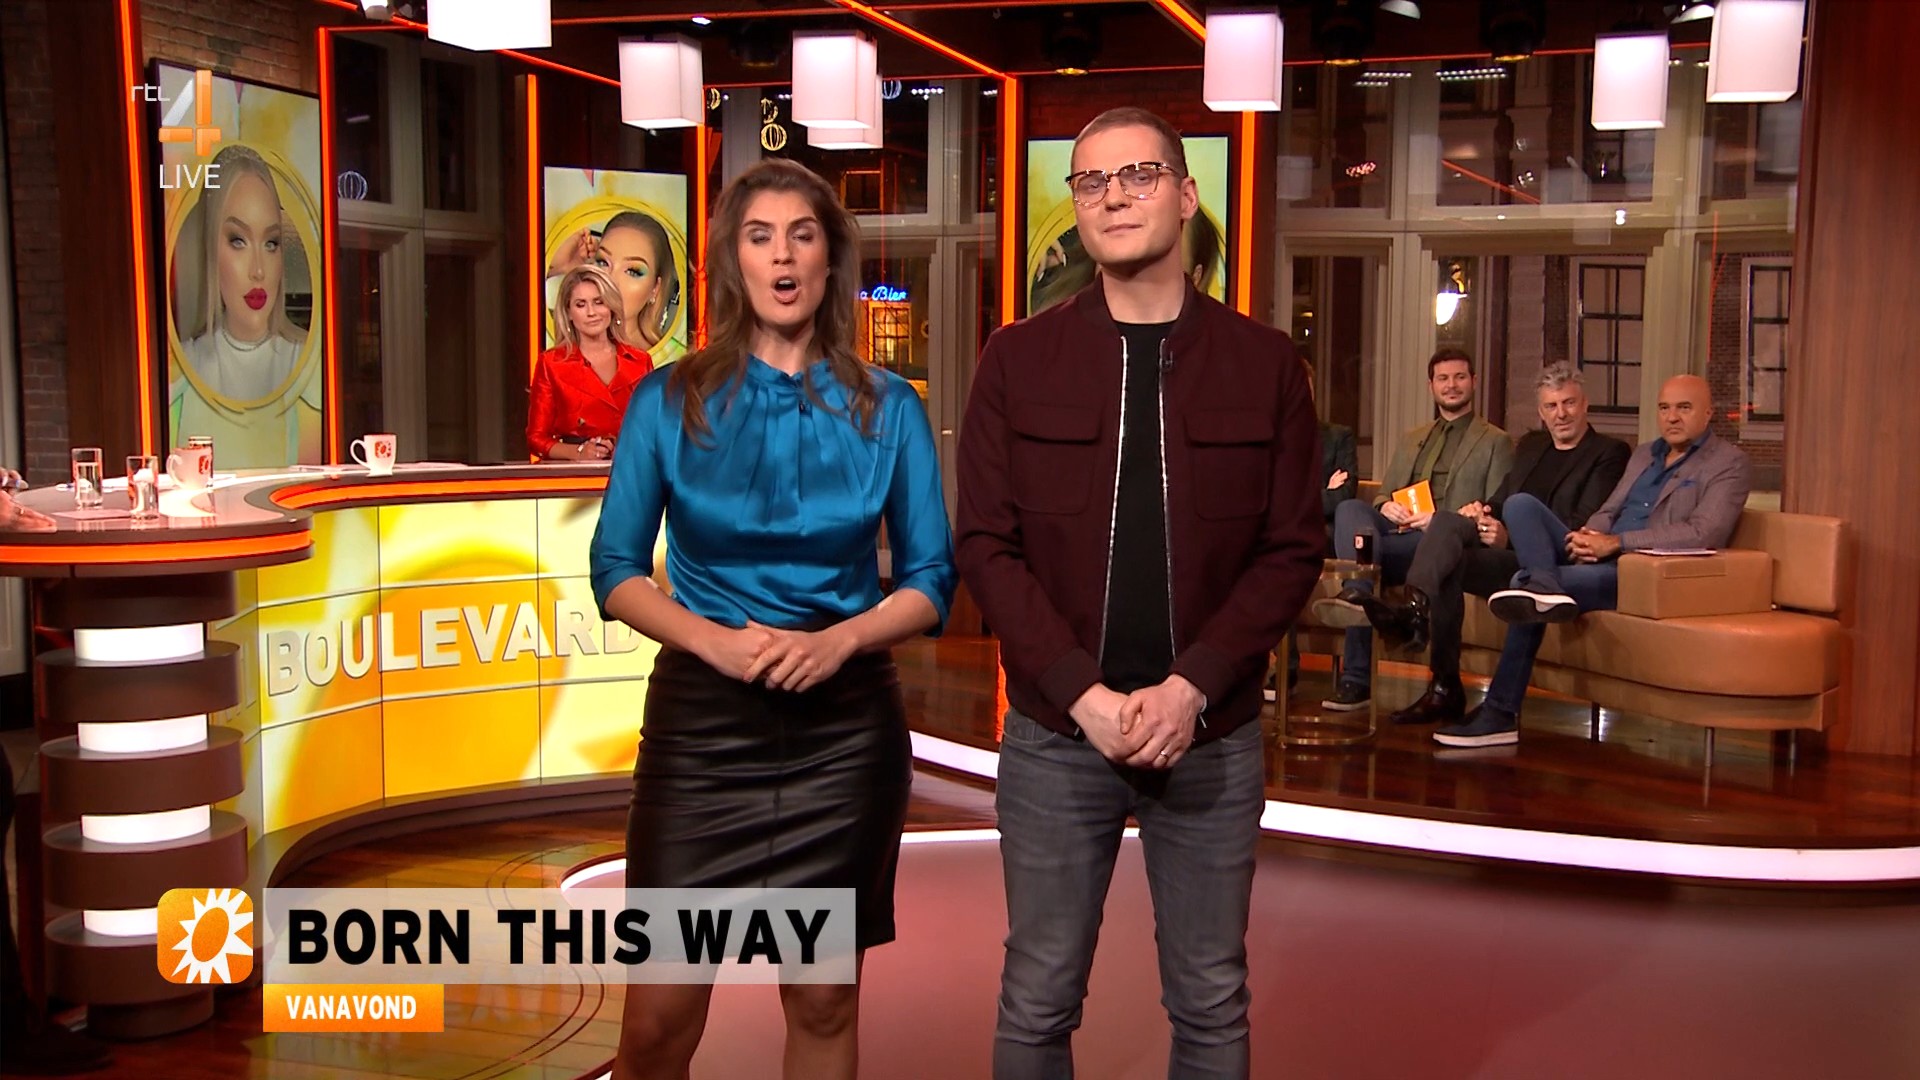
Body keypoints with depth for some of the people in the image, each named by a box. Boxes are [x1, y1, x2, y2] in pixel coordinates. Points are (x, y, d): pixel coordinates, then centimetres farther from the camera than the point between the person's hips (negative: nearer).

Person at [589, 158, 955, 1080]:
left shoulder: (886, 409, 3)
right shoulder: (670, 402, 1)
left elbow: (931, 579, 4)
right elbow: (616, 569, 1)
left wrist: (838, 639, -14)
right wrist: (716, 640, -15)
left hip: (845, 726, 1)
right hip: (702, 720, -1)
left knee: (823, 1002, 11)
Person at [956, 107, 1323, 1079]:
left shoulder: (1264, 362, 1)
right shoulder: (1018, 359, 1)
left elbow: (1293, 550, -1)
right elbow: (985, 545, -4)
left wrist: (1190, 688, -14)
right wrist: (1085, 695, -15)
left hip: (1211, 734, 1)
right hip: (1056, 733, 0)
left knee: (1211, 1001, 12)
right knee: (1038, 1000, 10)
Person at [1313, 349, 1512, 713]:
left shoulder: (1495, 442, 14)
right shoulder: (1411, 439, 32)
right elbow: (1383, 494, 28)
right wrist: (1386, 507, 2)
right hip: (1395, 531, 5)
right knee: (1351, 508, -29)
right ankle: (1357, 593, -49)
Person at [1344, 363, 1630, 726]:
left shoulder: (1609, 453, 5)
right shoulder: (1530, 445, 29)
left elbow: (1586, 526, -8)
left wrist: (1512, 537, -19)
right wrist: (1482, 511, 0)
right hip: (1503, 547, 6)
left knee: (1451, 563, -31)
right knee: (1447, 520, -25)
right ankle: (1416, 609, -47)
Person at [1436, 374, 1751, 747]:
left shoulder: (1729, 463, 1)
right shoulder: (1644, 454, 26)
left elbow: (1704, 534, -14)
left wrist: (1616, 542, -20)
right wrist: (1590, 536, -4)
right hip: (1598, 558, 8)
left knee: (1525, 591, -29)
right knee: (1520, 504, -17)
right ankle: (1543, 586, -41)